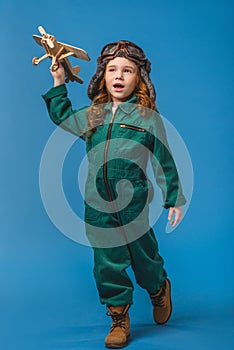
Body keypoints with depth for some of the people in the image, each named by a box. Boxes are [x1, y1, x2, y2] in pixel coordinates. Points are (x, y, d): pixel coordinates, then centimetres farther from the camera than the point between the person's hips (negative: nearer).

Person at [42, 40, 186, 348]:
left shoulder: (148, 117, -3)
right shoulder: (92, 115, 7)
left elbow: (164, 162, 1)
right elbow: (62, 117, 27)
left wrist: (174, 199, 2)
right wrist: (58, 83, 21)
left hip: (135, 203, -3)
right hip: (98, 206, 3)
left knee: (143, 257, 11)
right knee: (107, 263, 7)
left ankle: (159, 289, 44)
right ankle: (119, 320, 24)